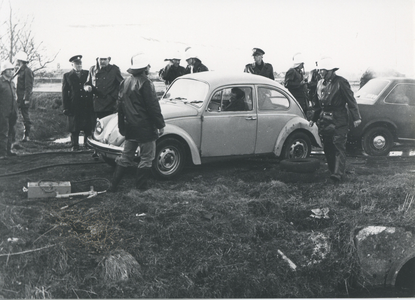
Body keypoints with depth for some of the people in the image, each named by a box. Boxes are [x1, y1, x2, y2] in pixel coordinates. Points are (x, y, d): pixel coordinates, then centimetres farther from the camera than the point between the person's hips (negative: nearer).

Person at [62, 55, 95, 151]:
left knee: (89, 128, 2)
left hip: (88, 106, 2)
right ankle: (75, 146, 12)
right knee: (74, 129, 2)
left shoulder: (88, 74, 13)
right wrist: (66, 107, -4)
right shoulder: (67, 76, 7)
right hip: (74, 106, -2)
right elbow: (64, 93, 3)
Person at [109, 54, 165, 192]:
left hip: (129, 128, 7)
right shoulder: (145, 83, -15)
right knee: (146, 158, 5)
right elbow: (153, 107, -15)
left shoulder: (125, 83, 9)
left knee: (126, 157, 15)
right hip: (145, 128, -7)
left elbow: (120, 107, 15)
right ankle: (141, 186, 10)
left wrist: (122, 127, 21)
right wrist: (160, 125, -7)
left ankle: (114, 185, 14)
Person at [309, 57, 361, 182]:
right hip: (324, 121, 7)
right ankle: (333, 171, 18)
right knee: (327, 148, 8)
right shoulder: (320, 83, 13)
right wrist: (314, 119, 22)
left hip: (339, 121, -7)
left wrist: (356, 117, -13)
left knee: (339, 147, -10)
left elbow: (350, 100, -9)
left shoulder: (341, 82, -8)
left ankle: (338, 174, -15)